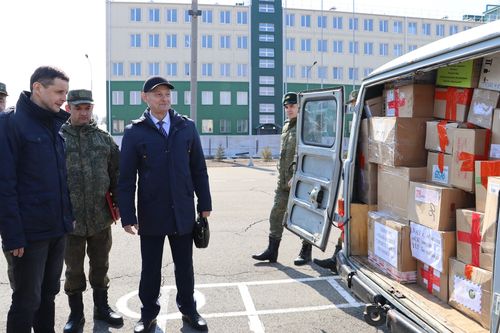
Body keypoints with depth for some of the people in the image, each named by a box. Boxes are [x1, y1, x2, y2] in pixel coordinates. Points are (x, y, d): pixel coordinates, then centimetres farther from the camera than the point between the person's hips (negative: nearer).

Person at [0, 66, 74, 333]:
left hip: (58, 229, 7)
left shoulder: (57, 124, 10)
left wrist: (66, 217, 10)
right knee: (27, 301, 5)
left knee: (48, 294, 18)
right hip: (29, 232, -6)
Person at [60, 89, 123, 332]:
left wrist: (118, 204, 2)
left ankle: (101, 307, 33)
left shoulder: (104, 139, 5)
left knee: (100, 266, 16)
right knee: (73, 269, 12)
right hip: (70, 219, -2)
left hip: (101, 218, 2)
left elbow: (116, 174, 8)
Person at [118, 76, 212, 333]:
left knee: (184, 265, 14)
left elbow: (198, 169, 5)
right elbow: (126, 178, -3)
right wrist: (128, 216, -7)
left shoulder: (186, 127, 3)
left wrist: (204, 204, 4)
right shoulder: (134, 132, -3)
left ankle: (188, 309, 32)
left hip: (183, 211, 2)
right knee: (150, 268, 13)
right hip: (151, 213, -1)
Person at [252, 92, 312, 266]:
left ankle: (306, 252, 16)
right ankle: (272, 250, 15)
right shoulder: (286, 127, 16)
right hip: (284, 180, 8)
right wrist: (282, 175, 16)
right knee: (276, 212, 7)